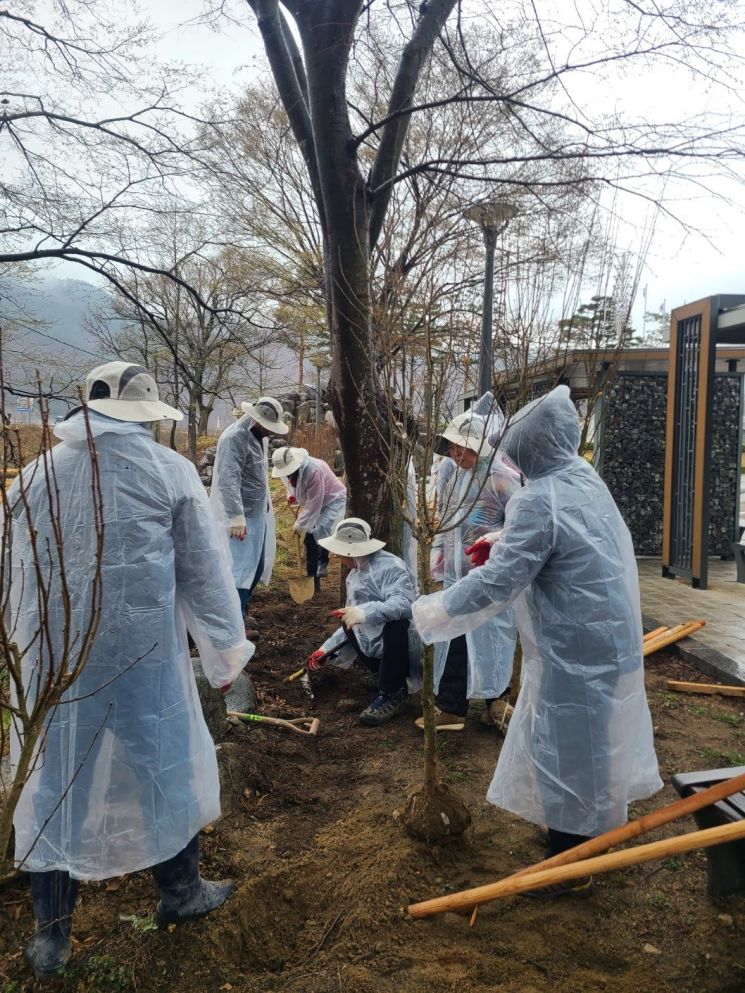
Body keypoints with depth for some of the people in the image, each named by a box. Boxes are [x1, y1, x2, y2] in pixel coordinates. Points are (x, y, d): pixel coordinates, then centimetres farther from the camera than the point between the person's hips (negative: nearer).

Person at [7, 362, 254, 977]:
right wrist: (227, 650, 6)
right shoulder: (168, 471, -8)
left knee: (55, 780, 16)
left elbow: (19, 577, 10)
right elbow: (204, 571, -5)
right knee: (166, 766, 17)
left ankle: (51, 934, 30)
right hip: (144, 654, -3)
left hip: (53, 658, 3)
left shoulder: (36, 474, 3)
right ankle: (181, 892, 37)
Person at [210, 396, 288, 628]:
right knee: (240, 567, -5)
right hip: (241, 516, -10)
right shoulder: (234, 438, -19)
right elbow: (228, 480, -27)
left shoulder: (258, 436, 11)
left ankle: (241, 611, 28)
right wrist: (236, 517, -32)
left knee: (257, 566, 15)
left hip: (258, 513, 10)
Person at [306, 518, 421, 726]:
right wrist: (326, 649, 18)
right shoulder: (354, 575, 12)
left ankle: (392, 694, -22)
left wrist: (365, 612, -46)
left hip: (403, 645, -9)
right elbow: (351, 624, 21)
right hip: (378, 649, 9)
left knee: (396, 620, -37)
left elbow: (404, 603, -36)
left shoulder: (390, 567, -17)